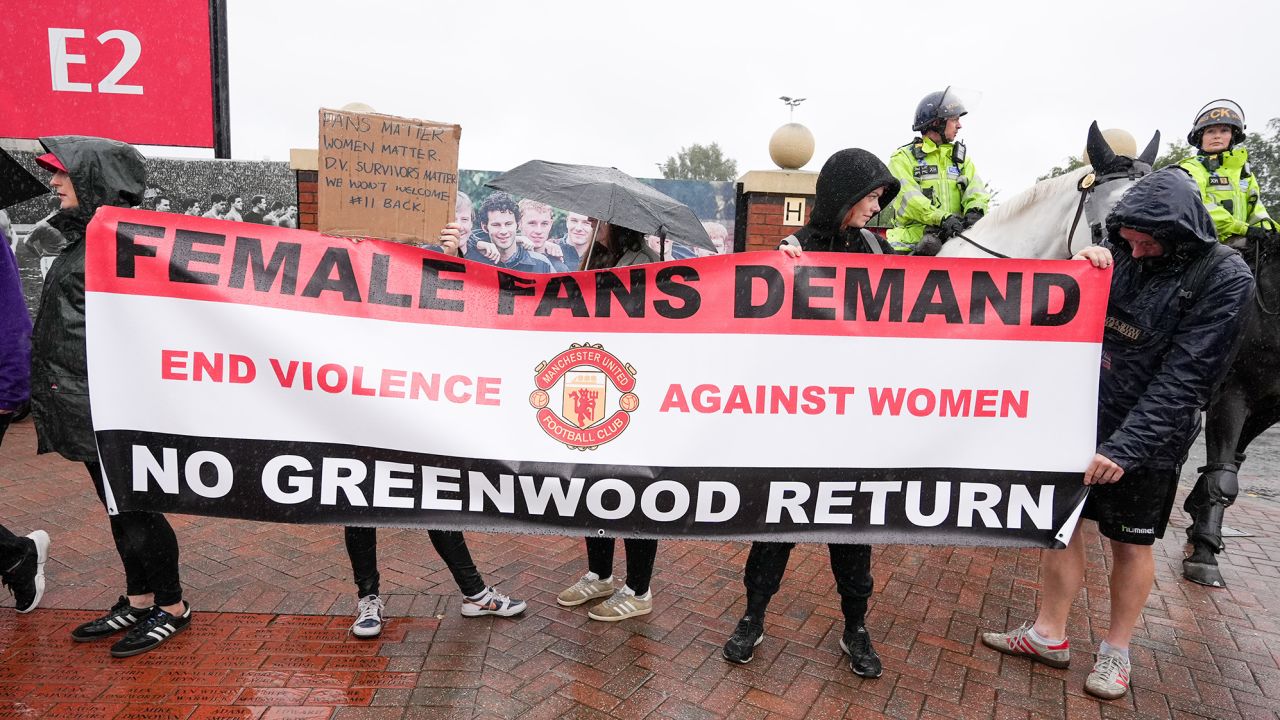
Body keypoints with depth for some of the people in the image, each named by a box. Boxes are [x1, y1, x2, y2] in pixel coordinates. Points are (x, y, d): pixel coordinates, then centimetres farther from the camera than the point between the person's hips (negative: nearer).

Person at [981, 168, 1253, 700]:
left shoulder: (1224, 277, -13)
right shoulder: (1119, 251, -1)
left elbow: (1184, 378, -18)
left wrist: (1124, 447, -24)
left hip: (1149, 434, -4)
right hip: (1083, 416, 4)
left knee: (1131, 542, 10)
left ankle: (1116, 650, 30)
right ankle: (1049, 635, 26)